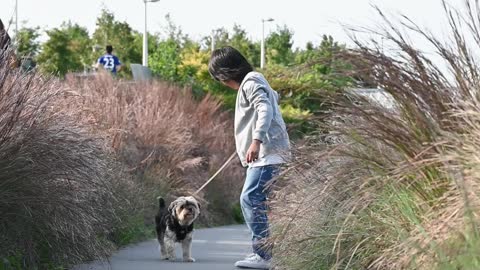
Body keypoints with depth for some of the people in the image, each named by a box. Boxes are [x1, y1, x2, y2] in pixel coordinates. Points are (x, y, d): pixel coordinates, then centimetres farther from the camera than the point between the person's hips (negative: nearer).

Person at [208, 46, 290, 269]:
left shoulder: (250, 83, -11)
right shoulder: (253, 81, 21)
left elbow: (265, 109, -26)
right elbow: (273, 97, 37)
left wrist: (257, 140, -37)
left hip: (266, 153, -11)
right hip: (263, 154, 11)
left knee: (250, 199, -17)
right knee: (255, 202, 13)